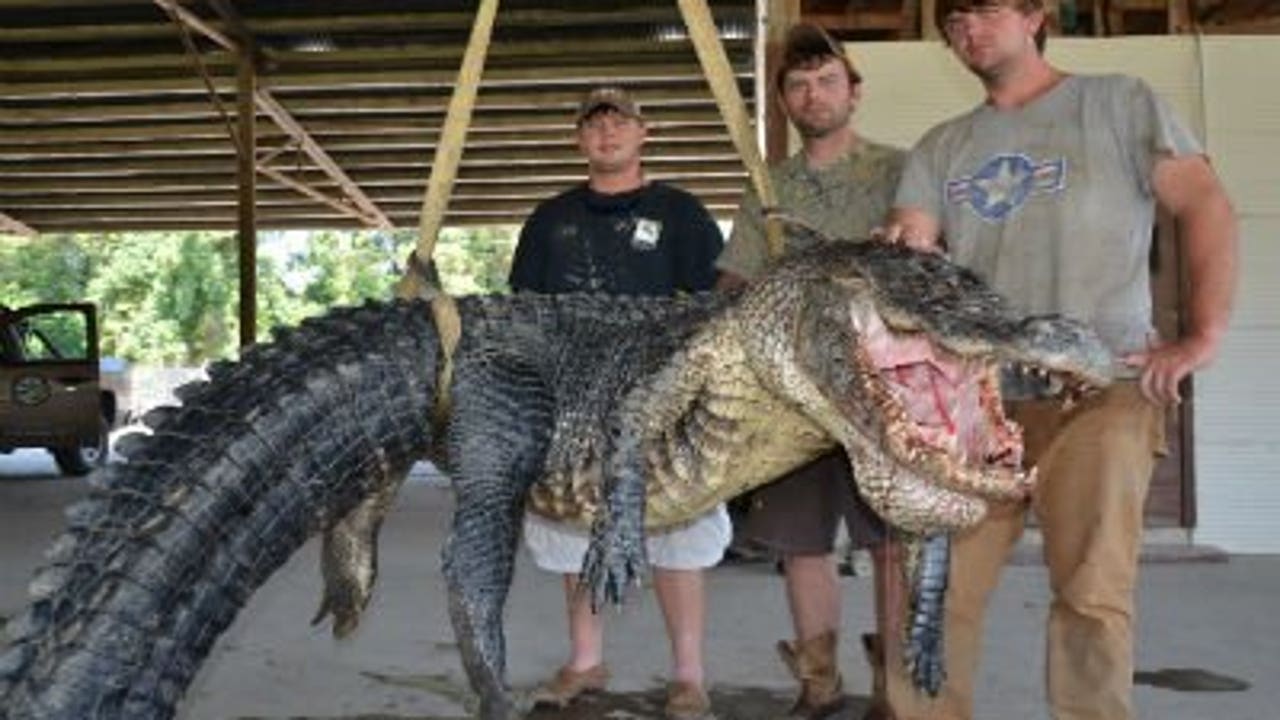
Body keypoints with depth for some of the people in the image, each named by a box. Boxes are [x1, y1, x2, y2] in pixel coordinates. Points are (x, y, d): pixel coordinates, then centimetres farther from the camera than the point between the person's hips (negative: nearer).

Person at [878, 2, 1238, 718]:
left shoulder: (1119, 102, 8)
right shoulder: (941, 147, 18)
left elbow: (1207, 206, 1)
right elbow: (906, 254, 8)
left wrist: (1204, 336, -8)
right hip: (976, 397, 4)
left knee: (1092, 594, -7)